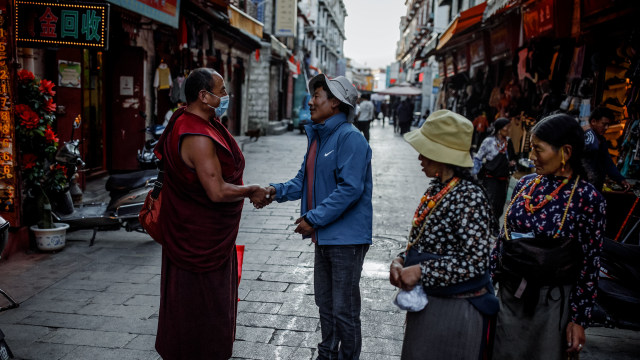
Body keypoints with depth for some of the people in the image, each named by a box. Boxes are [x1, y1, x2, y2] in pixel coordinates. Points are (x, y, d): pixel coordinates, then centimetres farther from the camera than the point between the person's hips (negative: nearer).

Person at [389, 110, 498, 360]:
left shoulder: (469, 197, -20)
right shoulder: (435, 189, 5)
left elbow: (476, 261, -23)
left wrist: (421, 271, -23)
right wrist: (401, 261, -3)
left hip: (455, 310, -8)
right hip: (425, 303, 8)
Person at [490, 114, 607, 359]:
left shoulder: (587, 198, -13)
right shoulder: (525, 184, 1)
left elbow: (589, 265, -10)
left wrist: (579, 318, -8)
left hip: (551, 300, -4)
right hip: (509, 292, 4)